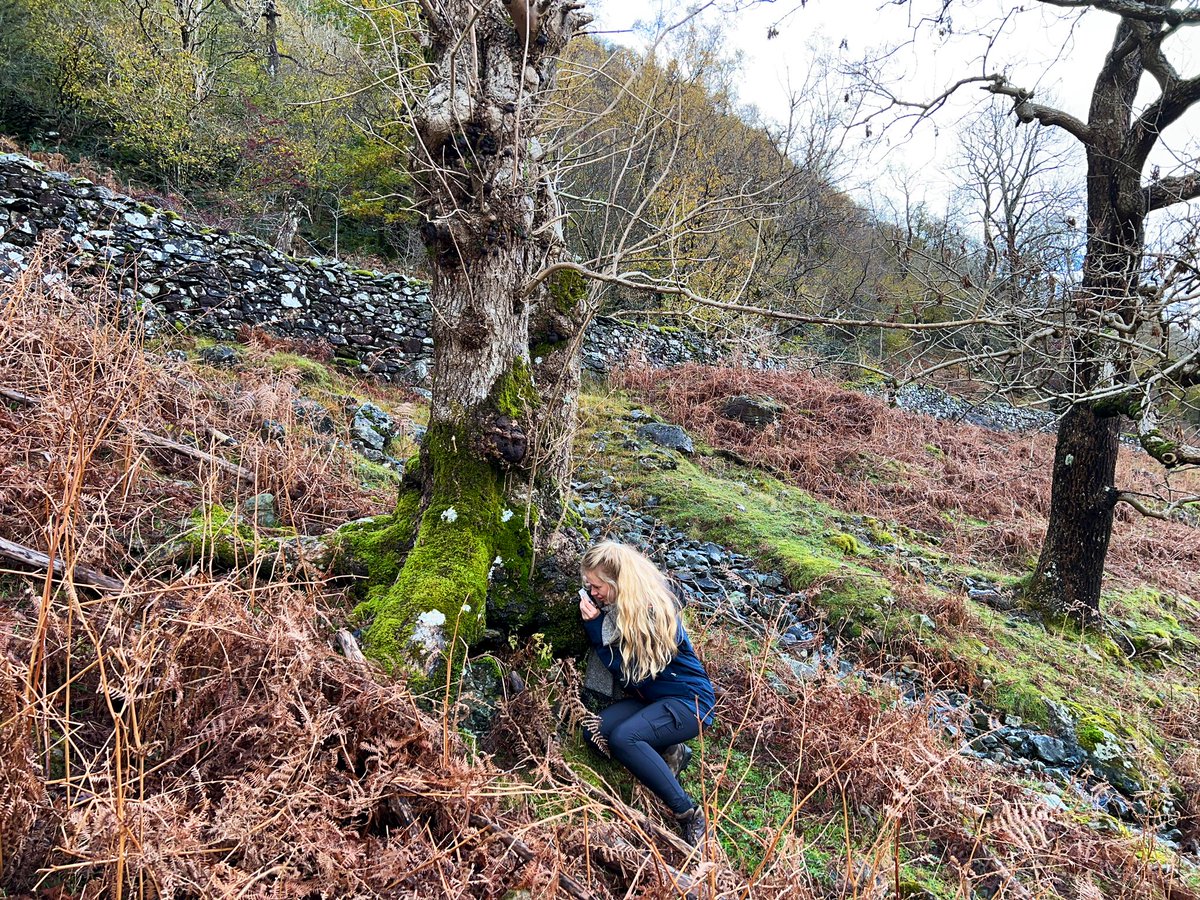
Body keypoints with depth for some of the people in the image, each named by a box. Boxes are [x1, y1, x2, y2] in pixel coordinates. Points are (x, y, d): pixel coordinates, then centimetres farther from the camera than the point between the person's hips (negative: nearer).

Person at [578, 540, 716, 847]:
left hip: (688, 699, -8)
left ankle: (690, 813, -24)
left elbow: (624, 668, -19)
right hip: (651, 696, 8)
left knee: (622, 737, -31)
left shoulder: (653, 611, -23)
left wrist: (595, 624, -15)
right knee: (595, 732, -15)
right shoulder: (614, 606, 1)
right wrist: (591, 620, -9)